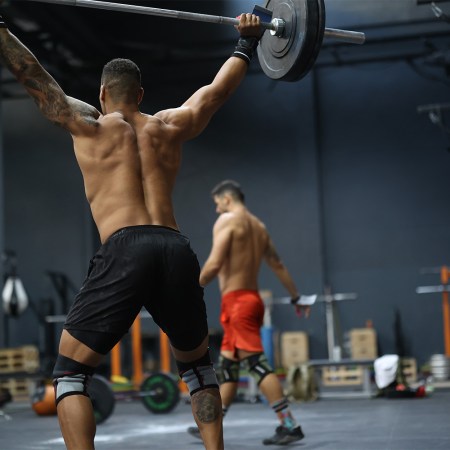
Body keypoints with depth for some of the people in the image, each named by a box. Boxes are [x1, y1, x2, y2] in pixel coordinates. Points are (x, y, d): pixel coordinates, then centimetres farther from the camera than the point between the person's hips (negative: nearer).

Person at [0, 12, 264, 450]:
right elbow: (219, 88, 35)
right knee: (197, 363, 26)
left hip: (124, 252, -4)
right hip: (178, 252, 4)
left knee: (69, 371, 6)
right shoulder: (172, 126, 22)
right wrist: (247, 42, 49)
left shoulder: (90, 125, 13)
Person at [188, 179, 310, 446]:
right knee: (227, 366, 14)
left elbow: (214, 264, -18)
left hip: (237, 302, -9)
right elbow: (278, 265, 22)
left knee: (257, 364, -11)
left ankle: (290, 425, -13)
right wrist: (297, 297, 28)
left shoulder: (227, 220, -7)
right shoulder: (259, 226, 18)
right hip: (253, 299, 9)